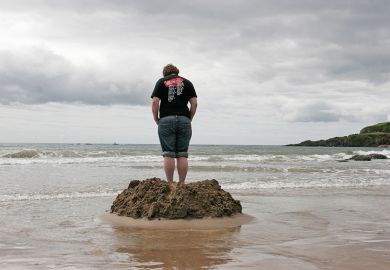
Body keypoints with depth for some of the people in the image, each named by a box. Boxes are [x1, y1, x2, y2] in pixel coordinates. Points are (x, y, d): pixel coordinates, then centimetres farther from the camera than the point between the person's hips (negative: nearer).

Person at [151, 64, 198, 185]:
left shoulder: (161, 82, 10)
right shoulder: (187, 82, 15)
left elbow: (155, 102, -2)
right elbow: (194, 103, 5)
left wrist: (156, 119, 6)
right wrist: (189, 119, 13)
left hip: (166, 120, -1)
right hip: (184, 120, 2)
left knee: (168, 154, -1)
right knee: (182, 154, 3)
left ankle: (170, 184, -2)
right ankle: (182, 183, 2)